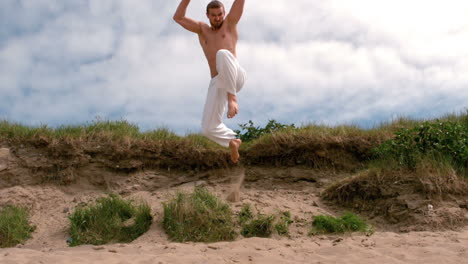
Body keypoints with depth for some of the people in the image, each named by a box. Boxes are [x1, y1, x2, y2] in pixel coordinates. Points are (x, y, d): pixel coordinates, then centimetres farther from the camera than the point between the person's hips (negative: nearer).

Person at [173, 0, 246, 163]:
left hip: (235, 78, -4)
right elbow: (177, 18, 13)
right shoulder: (202, 29, 23)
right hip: (217, 84, 4)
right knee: (208, 129, -6)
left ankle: (232, 99, -31)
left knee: (223, 54, -36)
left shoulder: (230, 22, 16)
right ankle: (233, 141, 25)